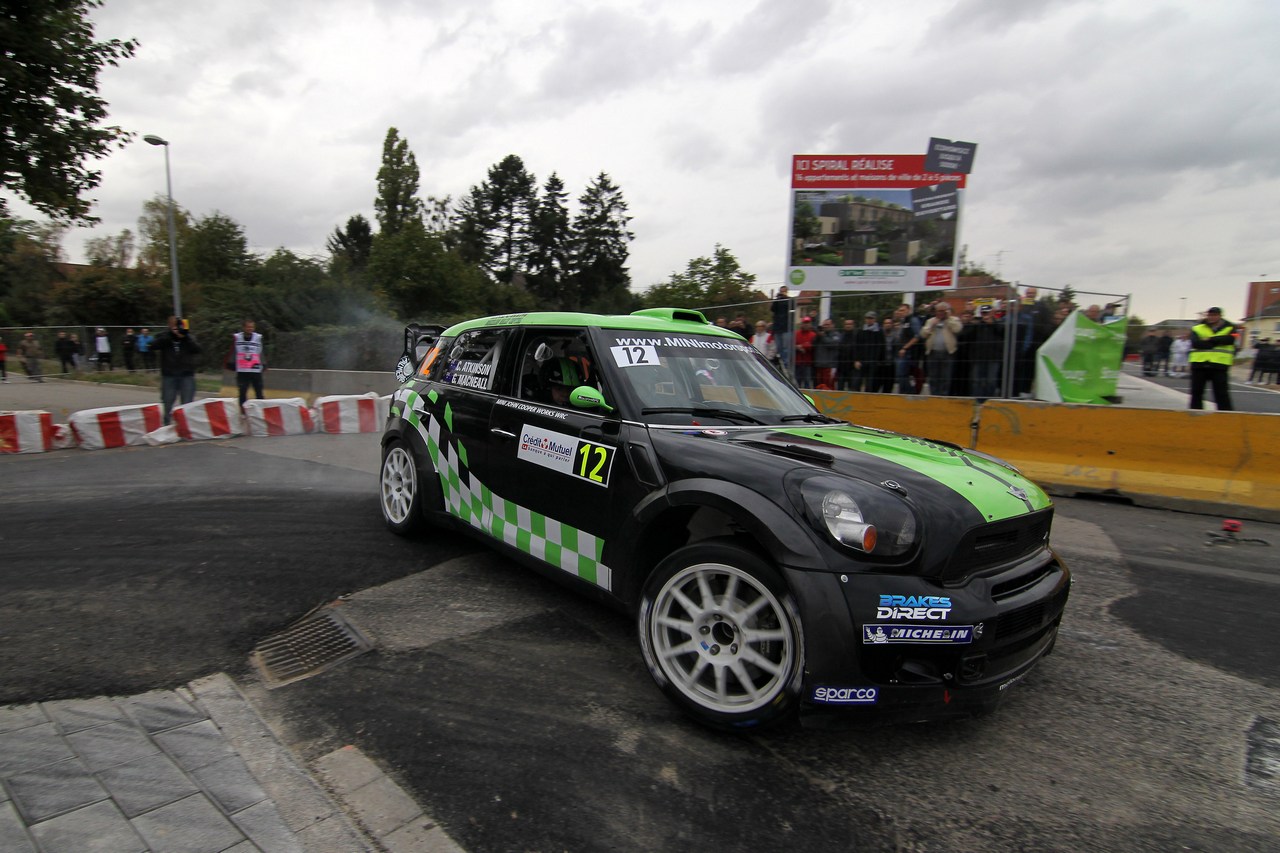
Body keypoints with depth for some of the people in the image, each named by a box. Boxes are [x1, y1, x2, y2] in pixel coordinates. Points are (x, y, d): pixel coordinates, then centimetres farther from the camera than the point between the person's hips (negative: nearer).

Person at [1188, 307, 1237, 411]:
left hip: (1219, 365, -2)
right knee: (1196, 392, 7)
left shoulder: (1230, 329, 9)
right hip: (1199, 364, 2)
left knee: (1222, 393, -2)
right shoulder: (1197, 329, 9)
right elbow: (1195, 343, -8)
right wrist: (1217, 344, -12)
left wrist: (1210, 339, -12)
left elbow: (1229, 340, -13)